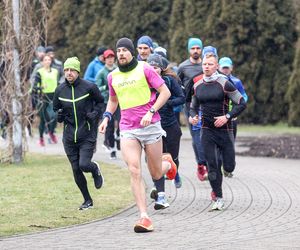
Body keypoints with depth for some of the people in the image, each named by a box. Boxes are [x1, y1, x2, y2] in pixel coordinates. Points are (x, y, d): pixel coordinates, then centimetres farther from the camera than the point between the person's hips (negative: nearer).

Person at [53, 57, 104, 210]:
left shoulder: (89, 87, -8)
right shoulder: (60, 90, 2)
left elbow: (100, 101, 10)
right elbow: (55, 110, 14)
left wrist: (95, 113, -8)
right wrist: (59, 115, -8)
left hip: (87, 135, -4)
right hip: (69, 137, 4)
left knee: (84, 165, -19)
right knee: (76, 170, 4)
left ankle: (96, 170, 20)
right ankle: (87, 201, 21)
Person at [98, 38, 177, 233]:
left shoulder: (144, 69, -3)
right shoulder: (113, 76, 10)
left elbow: (165, 92, -3)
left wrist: (151, 112, -15)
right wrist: (107, 117, 10)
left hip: (150, 126, -3)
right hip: (128, 130, 3)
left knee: (156, 173, 5)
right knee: (135, 171, -15)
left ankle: (168, 163, 44)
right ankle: (144, 217, -18)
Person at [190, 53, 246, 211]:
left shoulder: (224, 84, -9)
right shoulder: (197, 86, 5)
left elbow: (242, 104, -7)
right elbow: (193, 107, 18)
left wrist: (227, 116, -17)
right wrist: (194, 116, -4)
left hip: (224, 129, -2)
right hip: (207, 130, 2)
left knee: (229, 167, 1)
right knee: (212, 166, -7)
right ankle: (218, 199, 3)